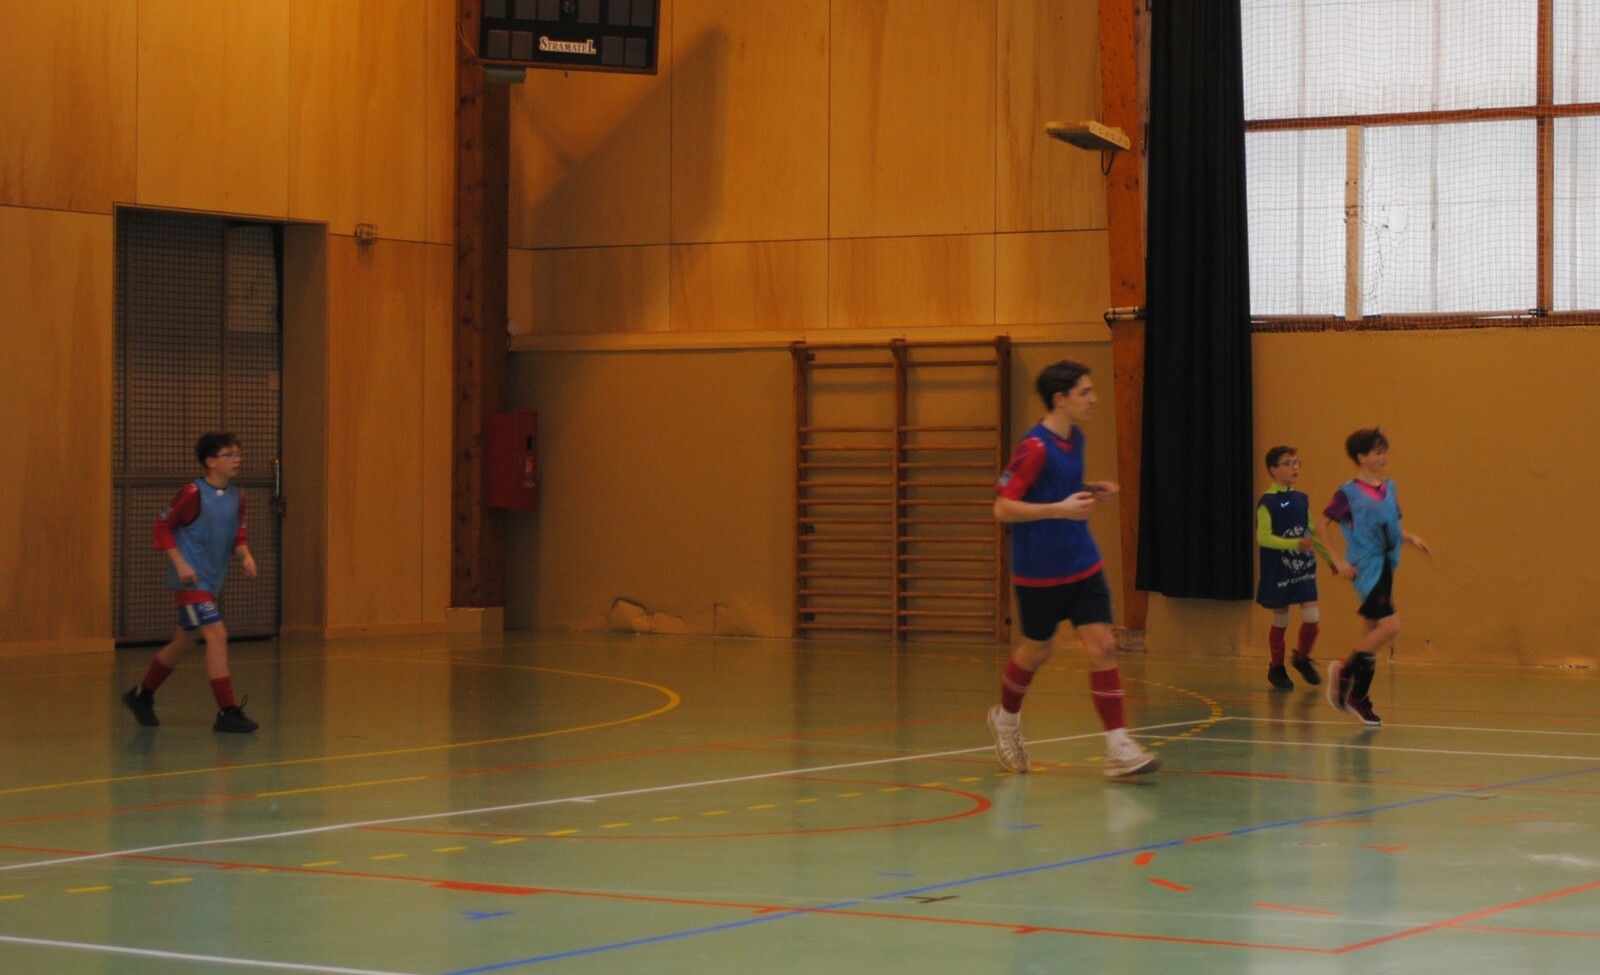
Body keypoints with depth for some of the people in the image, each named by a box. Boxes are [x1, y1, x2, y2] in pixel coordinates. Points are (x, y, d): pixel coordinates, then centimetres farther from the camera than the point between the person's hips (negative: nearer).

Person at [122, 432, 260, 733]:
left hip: (212, 582, 8)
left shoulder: (237, 497, 6)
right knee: (217, 635, -17)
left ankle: (141, 696, 35)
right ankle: (227, 712, -16)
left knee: (184, 642, 17)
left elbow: (238, 535, 15)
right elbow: (162, 527, -8)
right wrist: (180, 563, -17)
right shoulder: (193, 493, -14)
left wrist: (245, 555, -6)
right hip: (190, 581, -8)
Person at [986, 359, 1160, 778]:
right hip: (1039, 572, -6)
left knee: (1102, 647, -6)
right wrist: (1060, 509, -27)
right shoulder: (1034, 448, -19)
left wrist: (1089, 492, 3)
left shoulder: (1075, 438, 5)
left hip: (1082, 567, 6)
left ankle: (1118, 747, -7)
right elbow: (1002, 508, -20)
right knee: (1036, 651, 12)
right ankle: (1006, 718, 41)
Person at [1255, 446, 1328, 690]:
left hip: (1304, 569, 5)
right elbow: (1263, 538, -19)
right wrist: (1295, 544, -28)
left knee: (1312, 619, -2)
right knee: (1281, 621, 6)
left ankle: (1302, 658, 24)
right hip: (1278, 572, -5)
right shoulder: (1267, 503, -12)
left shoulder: (1302, 500, 6)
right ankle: (1277, 668, 24)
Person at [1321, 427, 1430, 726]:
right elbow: (1323, 525, -4)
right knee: (1389, 625, -19)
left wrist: (1411, 539, 2)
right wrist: (1337, 560, -10)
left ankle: (1357, 697, 18)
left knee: (1372, 635, 9)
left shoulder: (1389, 489, 11)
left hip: (1385, 566, 7)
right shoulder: (1349, 493, -9)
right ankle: (1345, 671, -3)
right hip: (1365, 568, -7)